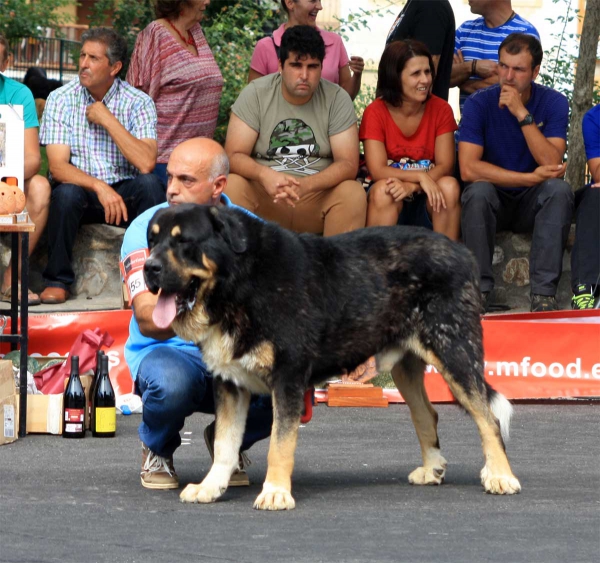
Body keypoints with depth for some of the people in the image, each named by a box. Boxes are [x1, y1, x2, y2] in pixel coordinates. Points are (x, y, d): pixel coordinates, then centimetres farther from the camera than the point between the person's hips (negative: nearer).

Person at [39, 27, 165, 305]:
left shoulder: (138, 103, -4)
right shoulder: (61, 100, -3)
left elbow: (146, 164, -19)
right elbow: (58, 167, -13)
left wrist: (108, 120, -18)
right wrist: (99, 187, -30)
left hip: (123, 192, 1)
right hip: (81, 190, -1)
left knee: (149, 185, -30)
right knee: (66, 192, -34)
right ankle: (57, 280, -16)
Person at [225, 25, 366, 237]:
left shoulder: (337, 98, -2)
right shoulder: (255, 93, -3)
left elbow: (348, 164, -8)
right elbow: (234, 155, -8)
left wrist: (305, 185, -28)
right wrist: (265, 175, -31)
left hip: (318, 195, 1)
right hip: (263, 196, 0)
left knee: (353, 193, -27)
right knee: (231, 187, -29)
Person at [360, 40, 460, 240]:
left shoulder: (441, 109, -2)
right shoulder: (375, 113, -8)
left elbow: (445, 165, -11)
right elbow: (377, 171, -16)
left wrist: (411, 186, -28)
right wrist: (420, 176, -30)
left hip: (428, 205, 2)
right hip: (389, 201, -2)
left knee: (449, 185, -29)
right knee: (383, 190, -34)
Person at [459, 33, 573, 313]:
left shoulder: (553, 103, -8)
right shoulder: (479, 104, -11)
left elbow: (552, 165, -21)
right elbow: (468, 169, -23)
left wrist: (523, 115, -27)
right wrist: (532, 178, -24)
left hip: (533, 205, 1)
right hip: (493, 201, -1)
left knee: (560, 189, -30)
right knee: (478, 191, -33)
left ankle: (543, 293, -30)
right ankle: (479, 288, -26)